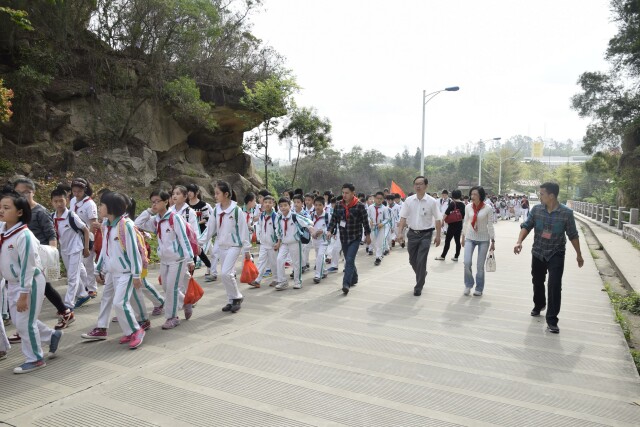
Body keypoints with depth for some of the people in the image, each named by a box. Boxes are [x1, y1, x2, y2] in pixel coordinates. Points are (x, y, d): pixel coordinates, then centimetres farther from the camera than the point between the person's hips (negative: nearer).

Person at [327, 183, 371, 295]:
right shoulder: (338, 205, 1)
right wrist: (330, 231, -11)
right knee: (348, 260, 16)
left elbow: (365, 221, -3)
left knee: (350, 260, -15)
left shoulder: (360, 205, -10)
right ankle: (354, 279, 36)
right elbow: (334, 219, 4)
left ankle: (346, 284, -17)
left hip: (355, 238, -5)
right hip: (343, 238, 5)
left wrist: (367, 235, 2)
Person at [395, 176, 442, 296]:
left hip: (425, 234, -3)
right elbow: (403, 217, -2)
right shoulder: (409, 200, -1)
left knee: (421, 261, -7)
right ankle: (422, 275, 44)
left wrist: (438, 236, -3)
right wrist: (400, 232, -12)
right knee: (412, 260, 13)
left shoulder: (432, 201, -7)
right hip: (412, 233, 3)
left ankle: (418, 287, 7)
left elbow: (438, 220, -2)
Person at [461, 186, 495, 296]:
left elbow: (490, 225, -5)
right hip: (470, 238, 2)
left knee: (480, 265, 3)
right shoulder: (468, 207, -2)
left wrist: (493, 241, -4)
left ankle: (479, 288, 20)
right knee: (467, 263, -11)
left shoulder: (488, 208, -10)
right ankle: (468, 285, 13)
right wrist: (463, 237, 12)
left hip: (483, 239, -2)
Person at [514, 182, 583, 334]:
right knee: (537, 282, 18)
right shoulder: (536, 209, -6)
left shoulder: (566, 213, -13)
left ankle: (552, 320, -3)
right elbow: (526, 226, -7)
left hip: (556, 254, -3)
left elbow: (573, 235, -3)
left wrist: (578, 255, 5)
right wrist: (519, 242, -25)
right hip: (538, 252, 3)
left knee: (554, 286, -11)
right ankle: (539, 305, 45)